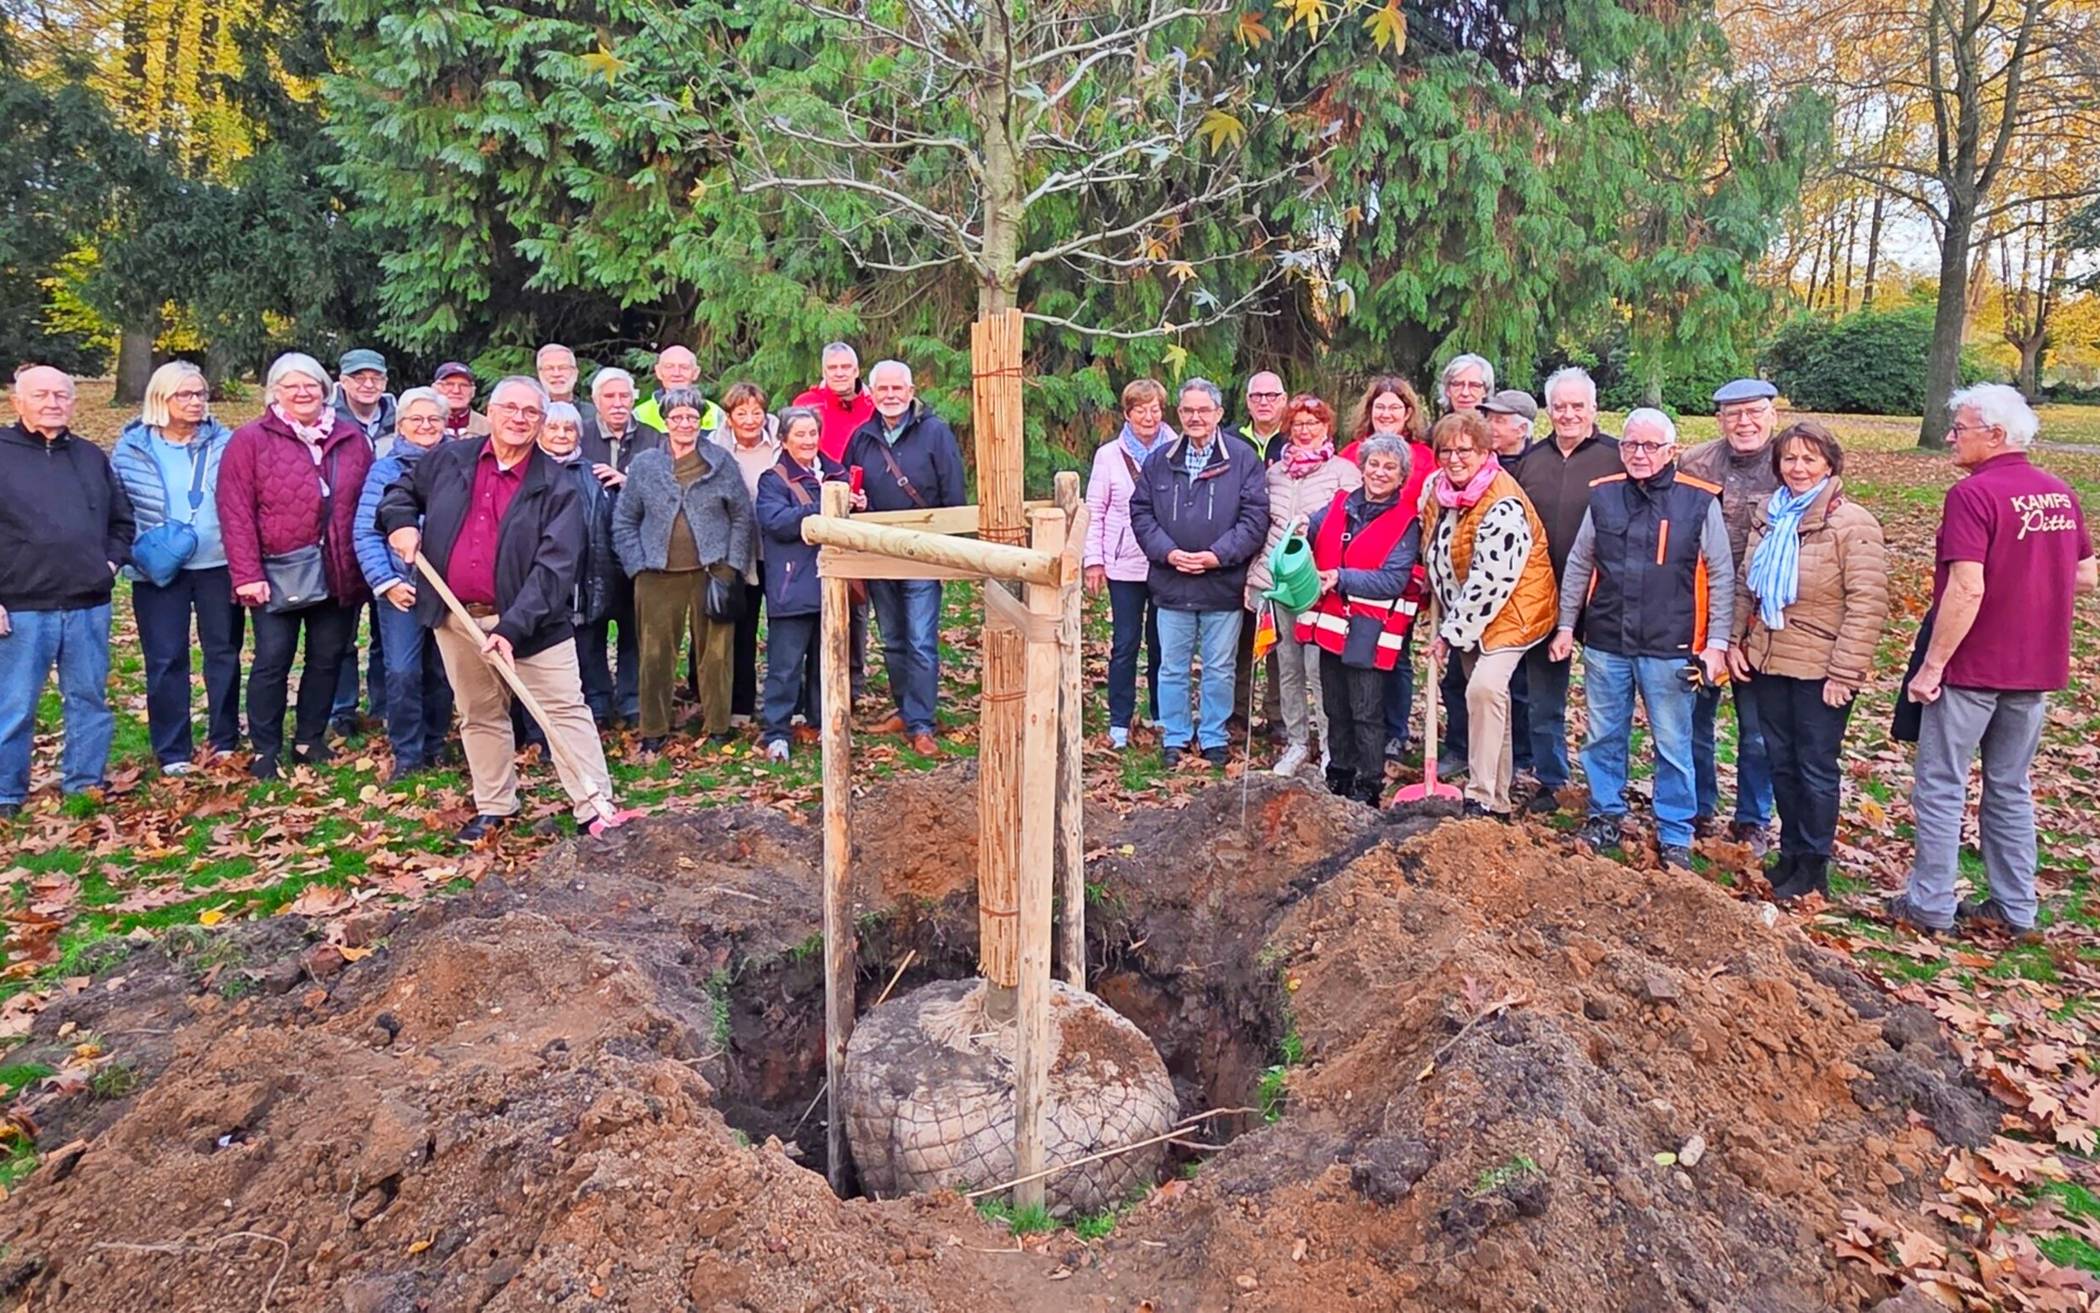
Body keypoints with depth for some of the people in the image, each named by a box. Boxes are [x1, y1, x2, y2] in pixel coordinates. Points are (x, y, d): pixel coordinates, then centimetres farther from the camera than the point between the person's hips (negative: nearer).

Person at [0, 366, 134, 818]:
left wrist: (112, 561, 6)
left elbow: (121, 520, 24)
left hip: (89, 606, 4)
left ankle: (85, 785, 21)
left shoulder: (91, 457, 14)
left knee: (90, 699, 10)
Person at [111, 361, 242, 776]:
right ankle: (172, 752, 11)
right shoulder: (131, 448, 1)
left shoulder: (225, 443, 1)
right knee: (166, 660, 2)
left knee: (224, 652, 9)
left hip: (218, 565, 1)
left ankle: (225, 742, 21)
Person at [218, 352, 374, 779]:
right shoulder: (250, 439, -2)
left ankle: (310, 739, 26)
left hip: (338, 572, 3)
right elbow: (235, 512, -6)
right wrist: (246, 574, -12)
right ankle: (265, 751, 12)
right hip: (278, 573, -3)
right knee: (272, 660, 1)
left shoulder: (352, 439, 8)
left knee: (328, 658, 11)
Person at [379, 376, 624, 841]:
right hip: (455, 617, 4)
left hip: (528, 620, -4)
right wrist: (401, 522, -2)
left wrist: (513, 627, -26)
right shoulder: (449, 460, 4)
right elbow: (402, 490, 23)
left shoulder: (556, 488, -10)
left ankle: (594, 808, 2)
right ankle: (494, 807, 31)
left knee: (565, 711, -4)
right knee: (479, 716, 16)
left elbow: (553, 568, -17)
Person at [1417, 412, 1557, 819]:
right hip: (1464, 615, 8)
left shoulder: (1503, 507, -25)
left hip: (1510, 611, -8)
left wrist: (1452, 633, -18)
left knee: (1485, 688, -24)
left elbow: (1489, 583, -25)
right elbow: (1434, 550, 16)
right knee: (1488, 700, 13)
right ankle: (1498, 799, 22)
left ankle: (1482, 798, -17)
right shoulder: (1435, 486, -1)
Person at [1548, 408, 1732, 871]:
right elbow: (1578, 567, 12)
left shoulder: (1700, 502, -4)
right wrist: (1566, 626, 10)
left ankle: (1676, 838, 19)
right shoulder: (1603, 496, 4)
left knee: (1673, 746, 6)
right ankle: (1606, 817, 29)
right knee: (1604, 738, 13)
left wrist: (1716, 643, -4)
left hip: (1669, 649, -3)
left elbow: (1720, 577, 0)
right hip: (1605, 643, 3)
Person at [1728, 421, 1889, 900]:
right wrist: (1735, 640, 4)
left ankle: (1813, 865, 19)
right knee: (1781, 762, 15)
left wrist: (1844, 673, -19)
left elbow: (1867, 606, -17)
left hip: (1819, 672, -6)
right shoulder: (1769, 518, 8)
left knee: (1816, 767, 5)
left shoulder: (1853, 524, -12)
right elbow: (1745, 586, 15)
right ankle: (1791, 851, 29)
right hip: (1766, 663, 6)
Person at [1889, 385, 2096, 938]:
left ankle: (1931, 903, 11)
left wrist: (1931, 665, -18)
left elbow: (1967, 589, -24)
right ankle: (2015, 908, 23)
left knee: (1940, 788, 4)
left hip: (1971, 668, -7)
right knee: (2011, 789, 16)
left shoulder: (1974, 494, -18)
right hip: (2035, 668, 7)